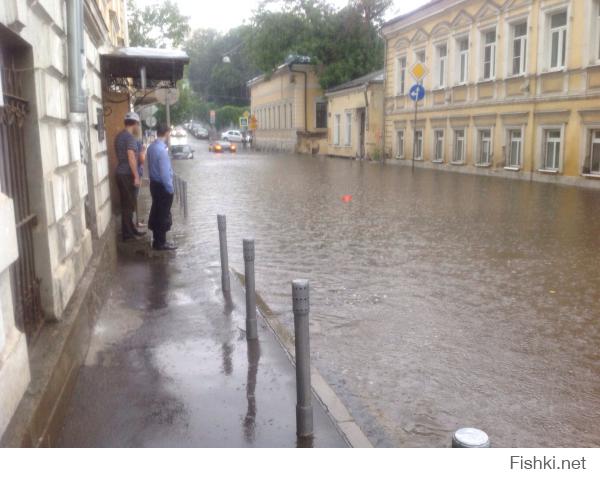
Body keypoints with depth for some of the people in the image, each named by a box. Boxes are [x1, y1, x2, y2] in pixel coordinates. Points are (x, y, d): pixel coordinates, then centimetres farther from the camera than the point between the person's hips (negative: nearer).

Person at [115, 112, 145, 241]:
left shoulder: (119, 136, 15)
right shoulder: (130, 137, -15)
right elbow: (131, 157, -21)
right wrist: (136, 176, -21)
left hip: (121, 173, 9)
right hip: (127, 174, -9)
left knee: (126, 204, 14)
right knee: (128, 204, -3)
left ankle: (131, 230, 22)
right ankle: (127, 233, 1)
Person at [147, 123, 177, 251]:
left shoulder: (151, 147, 5)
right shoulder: (162, 149, -23)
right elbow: (165, 172, -23)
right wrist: (170, 188, -16)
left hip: (154, 183, 9)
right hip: (162, 186, -9)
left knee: (156, 211, 17)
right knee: (163, 214, 1)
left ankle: (157, 239, 27)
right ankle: (161, 243, 9)